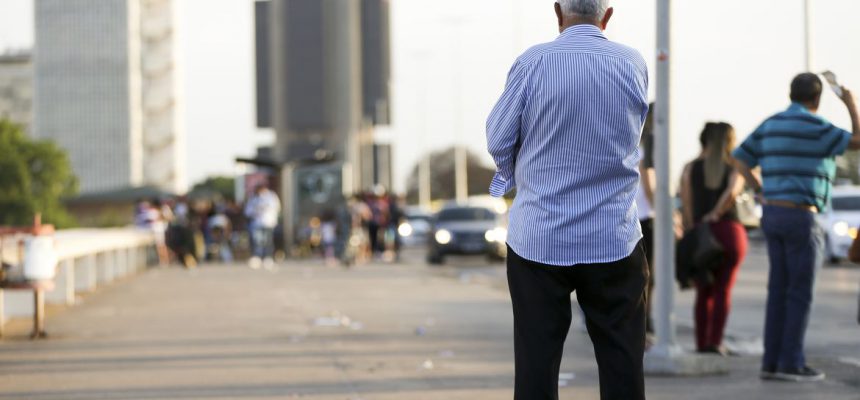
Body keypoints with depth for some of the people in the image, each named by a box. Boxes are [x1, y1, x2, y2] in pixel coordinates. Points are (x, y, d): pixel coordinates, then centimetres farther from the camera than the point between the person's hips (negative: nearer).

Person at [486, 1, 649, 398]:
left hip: (538, 237, -1)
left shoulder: (533, 63, -9)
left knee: (536, 364, 4)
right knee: (622, 365, 7)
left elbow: (498, 140, -1)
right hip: (613, 240, 1)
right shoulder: (634, 65, -1)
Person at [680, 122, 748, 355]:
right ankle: (715, 343, -6)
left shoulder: (690, 168, 4)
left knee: (704, 292, 9)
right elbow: (733, 192, -18)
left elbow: (686, 207, -2)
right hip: (731, 230, -1)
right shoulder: (734, 168, 3)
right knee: (723, 290, 3)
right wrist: (716, 214, -8)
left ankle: (702, 344, 4)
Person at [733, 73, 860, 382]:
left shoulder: (770, 125, 12)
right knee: (800, 294, -2)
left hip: (773, 216, 8)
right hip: (801, 218, -8)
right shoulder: (813, 127, -12)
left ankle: (772, 362, 9)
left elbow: (739, 161, 14)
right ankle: (791, 364, -2)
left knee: (779, 292, 10)